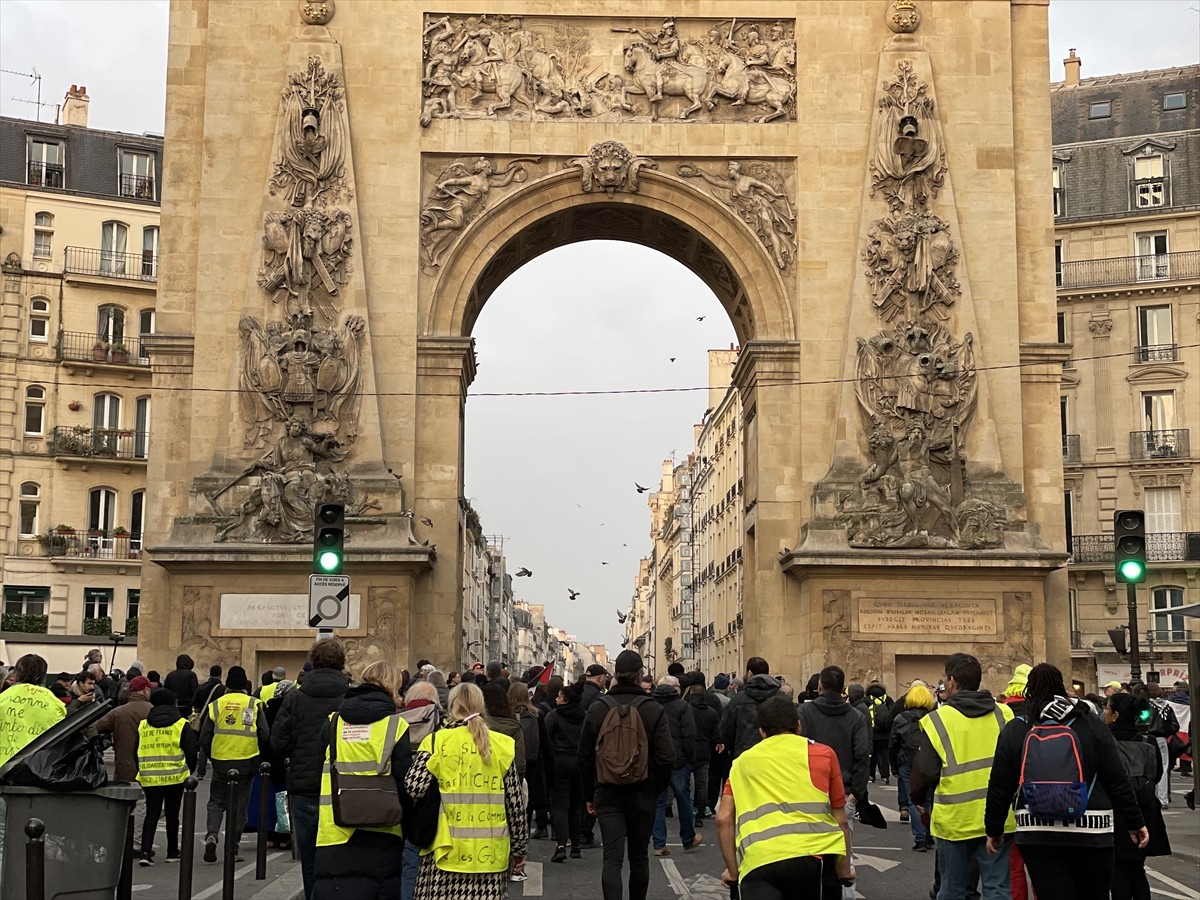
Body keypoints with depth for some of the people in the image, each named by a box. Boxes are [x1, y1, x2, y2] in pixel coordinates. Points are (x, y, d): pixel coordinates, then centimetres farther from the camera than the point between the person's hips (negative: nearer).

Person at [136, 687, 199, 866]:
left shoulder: (142, 725, 6)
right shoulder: (181, 724, -3)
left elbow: (136, 752, 10)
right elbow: (191, 751, -3)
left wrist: (140, 772, 21)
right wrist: (190, 770, 12)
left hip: (149, 778, 2)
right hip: (175, 777, -2)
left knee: (151, 814, 5)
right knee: (172, 814, 11)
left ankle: (146, 851, -10)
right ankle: (172, 852, 20)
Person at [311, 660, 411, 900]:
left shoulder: (333, 722, 4)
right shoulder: (395, 725, -5)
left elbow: (321, 774, 10)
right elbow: (405, 783, -6)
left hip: (333, 833, 2)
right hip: (379, 834, -2)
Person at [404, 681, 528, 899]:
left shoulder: (436, 742, -2)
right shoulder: (502, 745, 5)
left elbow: (413, 788, -11)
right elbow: (515, 803, 6)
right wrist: (519, 848, 16)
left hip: (447, 852, -2)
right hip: (491, 854, 2)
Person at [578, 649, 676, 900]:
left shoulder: (597, 709, -2)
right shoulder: (653, 710, -8)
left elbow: (585, 758, 3)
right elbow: (667, 758, -12)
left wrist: (589, 795, 13)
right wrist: (657, 789, 5)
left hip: (607, 794, 0)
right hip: (643, 794, 0)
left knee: (612, 858, -4)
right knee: (639, 856, 15)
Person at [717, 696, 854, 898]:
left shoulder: (742, 762, 24)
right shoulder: (823, 753, 20)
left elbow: (724, 819, 14)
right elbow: (840, 820, 23)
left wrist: (733, 871, 20)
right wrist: (845, 870, 32)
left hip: (758, 861, 0)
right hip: (813, 855, 0)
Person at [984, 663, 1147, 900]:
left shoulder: (1014, 730, 2)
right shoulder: (1092, 725, 1)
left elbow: (999, 788, 4)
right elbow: (1118, 781, 1)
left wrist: (994, 829, 16)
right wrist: (1135, 823, 11)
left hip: (1036, 834, 1)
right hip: (1091, 834, 0)